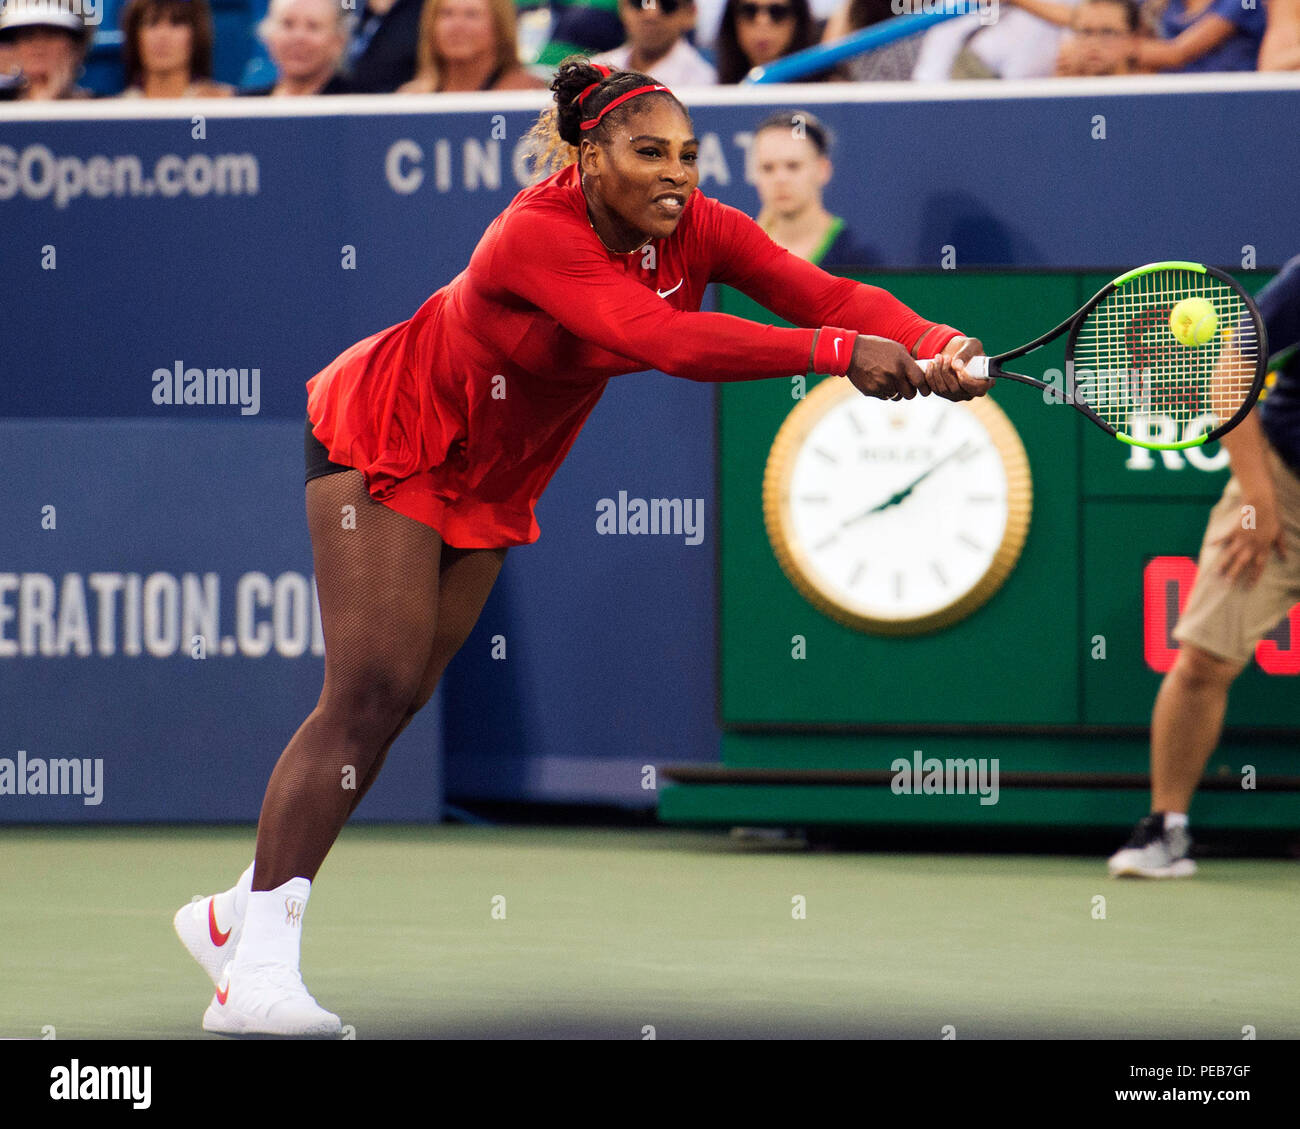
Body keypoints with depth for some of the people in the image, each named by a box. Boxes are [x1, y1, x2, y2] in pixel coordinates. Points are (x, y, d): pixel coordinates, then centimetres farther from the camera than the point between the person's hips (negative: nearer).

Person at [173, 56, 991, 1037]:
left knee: (398, 700, 5)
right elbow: (668, 340, -48)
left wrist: (936, 346, -43)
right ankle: (257, 969, -17)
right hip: (384, 431, -7)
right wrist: (836, 352, -53)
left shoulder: (694, 231, -14)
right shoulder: (539, 234, -34)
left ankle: (236, 915, 18)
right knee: (370, 690, -17)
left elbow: (820, 291, -24)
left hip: (491, 482, 7)